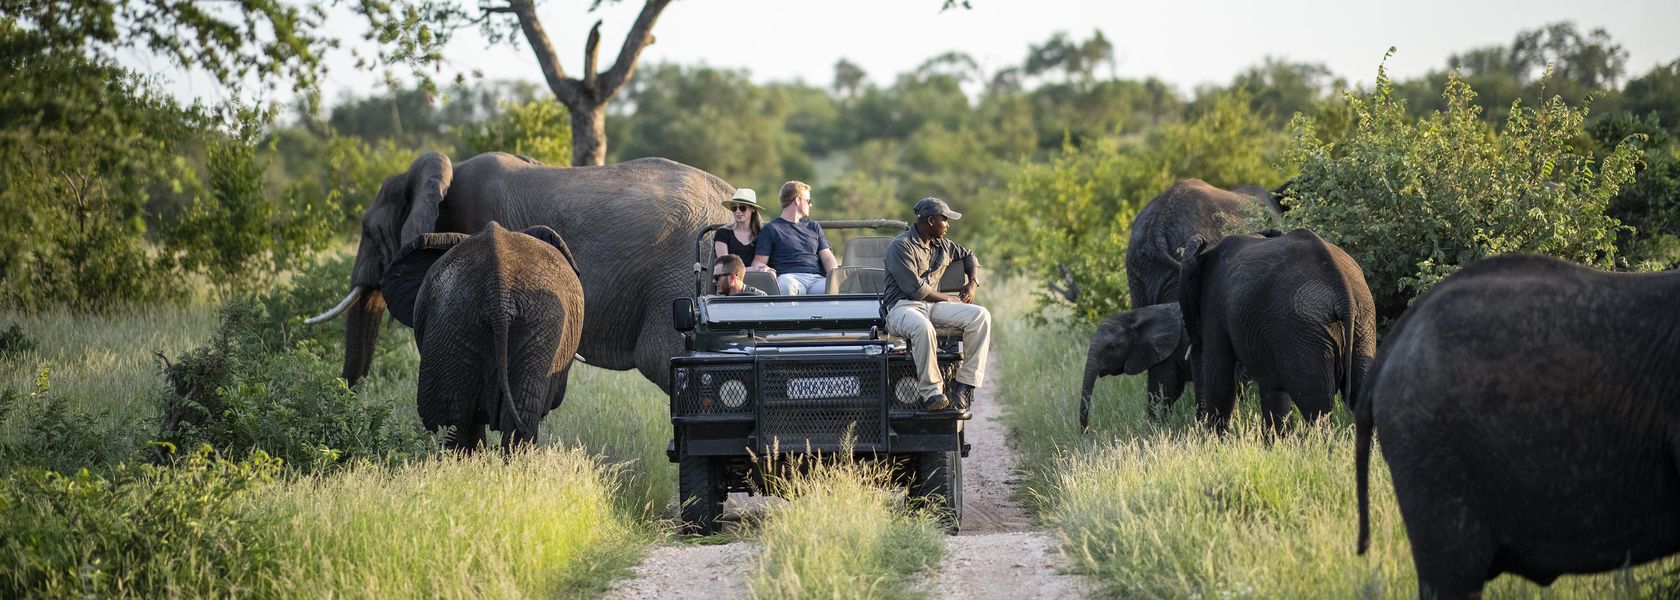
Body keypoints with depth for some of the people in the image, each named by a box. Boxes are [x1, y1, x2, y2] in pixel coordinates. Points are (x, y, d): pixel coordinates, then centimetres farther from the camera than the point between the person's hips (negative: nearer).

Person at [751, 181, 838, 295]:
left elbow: (828, 258, 22)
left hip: (816, 279, 4)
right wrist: (763, 268, -17)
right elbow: (758, 262, 9)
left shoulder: (813, 227, 30)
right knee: (786, 286, -42)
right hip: (790, 277, -4)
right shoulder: (771, 229, 15)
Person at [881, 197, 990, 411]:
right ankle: (930, 391, -33)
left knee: (981, 316, -16)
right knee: (923, 327, -43)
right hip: (902, 307, -7)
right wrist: (948, 299, -6)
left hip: (933, 306, 7)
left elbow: (968, 256, 38)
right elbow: (914, 288, -15)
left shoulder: (942, 245, 17)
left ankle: (964, 383, -18)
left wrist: (973, 283, 19)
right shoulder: (901, 246, -8)